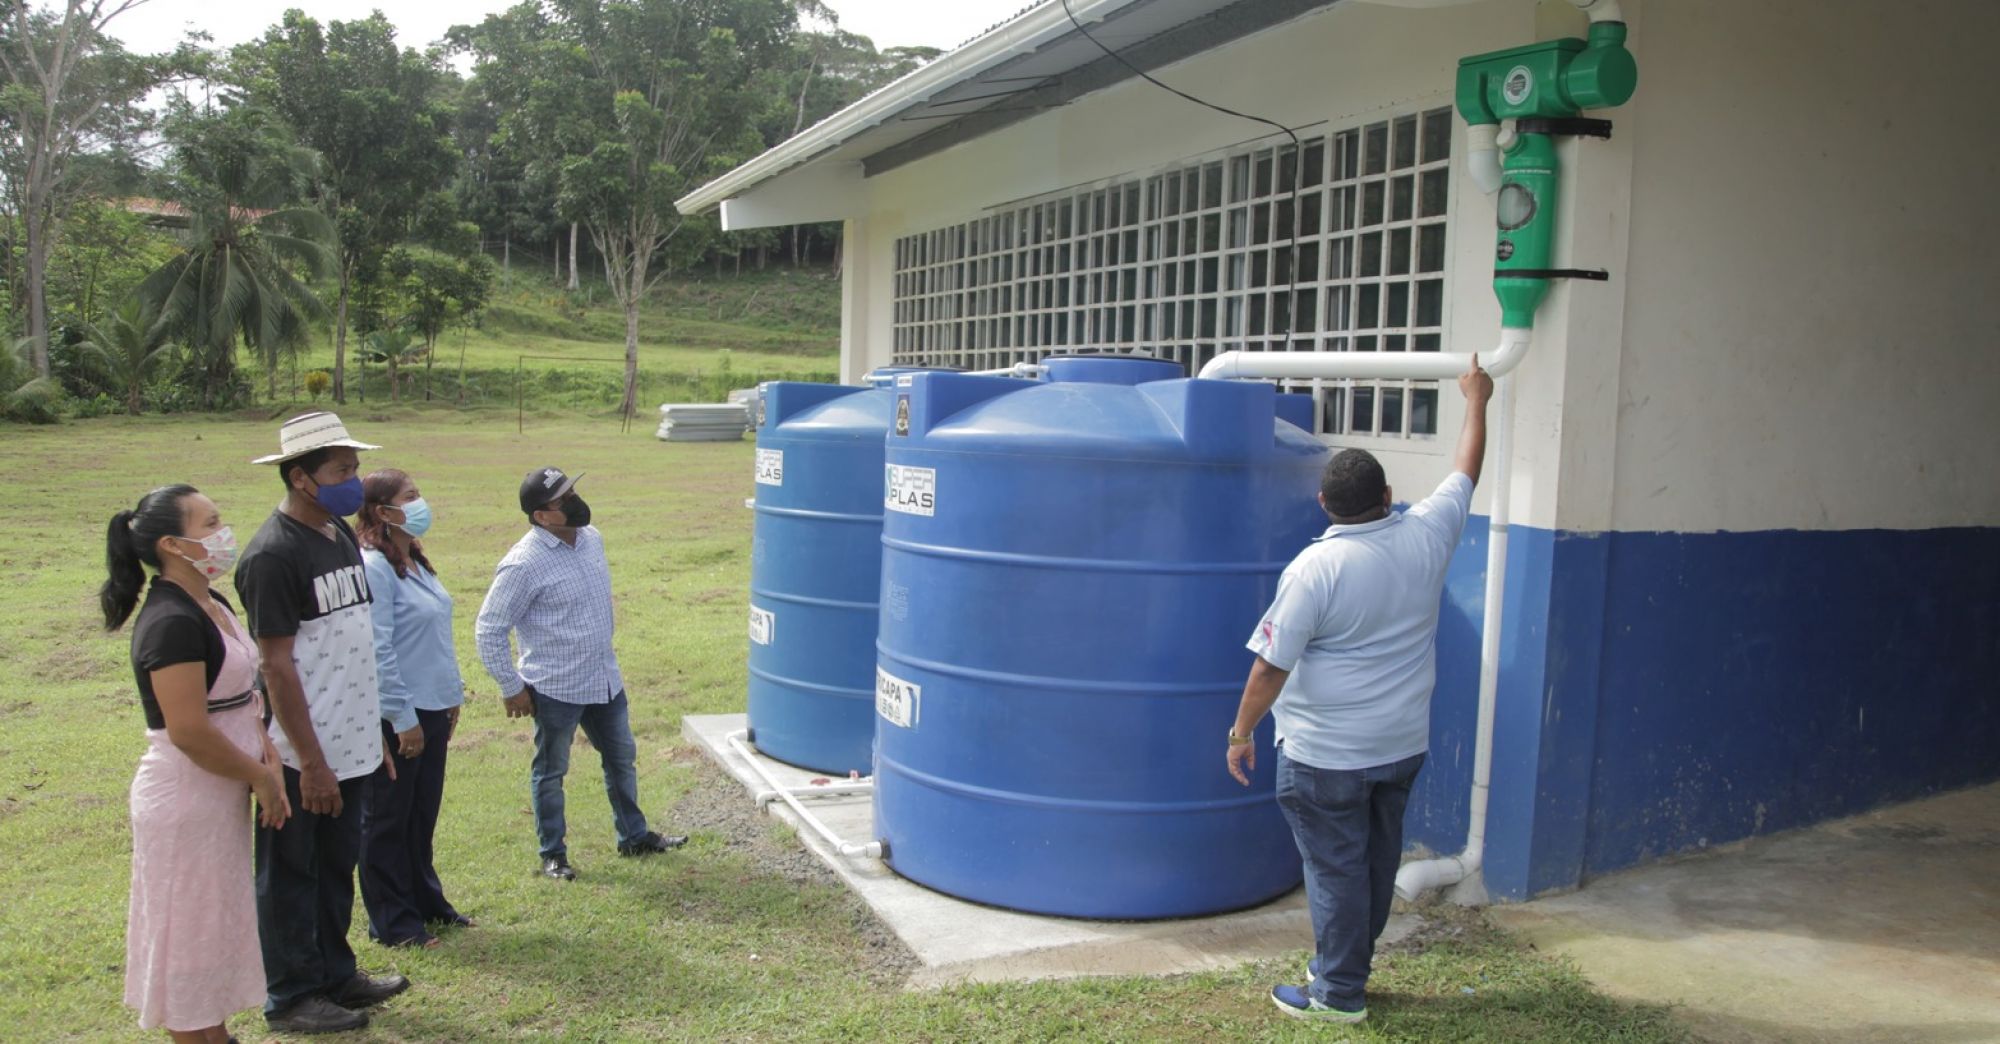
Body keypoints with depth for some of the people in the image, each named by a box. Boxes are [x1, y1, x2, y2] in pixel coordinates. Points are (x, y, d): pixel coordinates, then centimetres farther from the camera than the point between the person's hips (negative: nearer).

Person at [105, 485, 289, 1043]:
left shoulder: (214, 606, 7)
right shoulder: (172, 623, -22)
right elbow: (189, 731, -26)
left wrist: (268, 759, 0)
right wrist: (260, 778, -14)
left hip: (220, 795, 10)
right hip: (185, 801, -10)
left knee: (217, 923, 21)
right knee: (191, 932, 5)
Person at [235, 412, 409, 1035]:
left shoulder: (341, 534, 7)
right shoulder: (273, 554, -18)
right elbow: (276, 664, -19)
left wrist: (374, 727, 16)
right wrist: (310, 760, -19)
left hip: (349, 743, 8)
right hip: (303, 753, -8)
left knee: (337, 864, 20)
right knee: (290, 875, 8)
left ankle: (335, 974, 35)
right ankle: (292, 998, 23)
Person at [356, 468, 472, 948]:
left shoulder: (415, 561, 11)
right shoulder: (373, 567, -18)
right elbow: (377, 652, -21)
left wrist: (452, 694, 18)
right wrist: (403, 718, -19)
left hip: (433, 710, 9)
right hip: (397, 718, -9)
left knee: (423, 816, 19)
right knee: (387, 820, 7)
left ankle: (426, 900, 33)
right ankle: (392, 921, 18)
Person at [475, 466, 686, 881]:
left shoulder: (591, 538, 1)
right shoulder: (524, 564, -21)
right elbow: (489, 630, -15)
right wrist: (512, 687, -12)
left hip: (605, 680, 7)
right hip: (555, 689, -7)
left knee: (622, 759, 19)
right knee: (551, 772, 11)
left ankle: (634, 836, 36)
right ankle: (553, 854, 26)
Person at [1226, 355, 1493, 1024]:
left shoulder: (1316, 567, -19)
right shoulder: (1426, 537, -5)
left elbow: (1270, 668, -18)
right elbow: (1467, 471, 13)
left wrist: (1240, 734, -5)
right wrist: (1477, 400, 27)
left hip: (1327, 754, -6)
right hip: (1404, 744, 6)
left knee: (1336, 868, 5)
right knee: (1377, 858, 18)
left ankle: (1337, 994, 17)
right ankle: (1345, 965, 35)